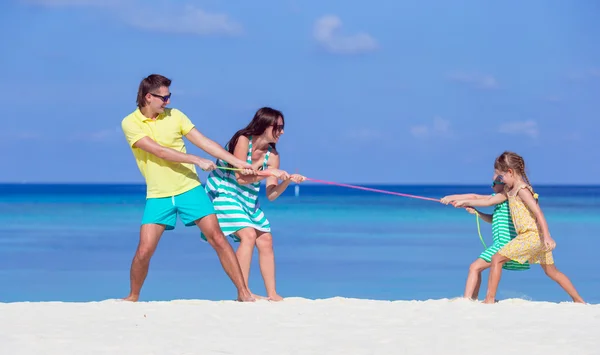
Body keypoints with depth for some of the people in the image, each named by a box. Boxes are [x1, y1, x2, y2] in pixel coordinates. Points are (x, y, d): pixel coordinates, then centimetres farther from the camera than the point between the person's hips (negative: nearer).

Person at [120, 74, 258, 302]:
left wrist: (238, 162, -3)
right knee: (144, 251, -8)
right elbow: (159, 151, -18)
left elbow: (204, 142, 3)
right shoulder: (130, 123, -7)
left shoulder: (174, 115, 3)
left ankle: (244, 293, -1)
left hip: (189, 189, 2)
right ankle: (132, 297, 16)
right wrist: (197, 161, -23)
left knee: (217, 239, -5)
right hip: (158, 196, -2)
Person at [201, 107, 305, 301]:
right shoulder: (243, 140, -19)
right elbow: (240, 178, -23)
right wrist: (268, 172, -27)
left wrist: (287, 181, -20)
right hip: (223, 193, -7)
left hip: (248, 200, 7)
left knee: (265, 240, 2)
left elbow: (271, 195, -5)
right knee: (249, 234, -22)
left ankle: (272, 294, 8)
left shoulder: (272, 155, -2)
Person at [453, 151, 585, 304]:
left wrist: (547, 236, -27)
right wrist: (466, 202, 29)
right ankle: (578, 300, 18)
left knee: (497, 258, -7)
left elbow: (538, 213, -20)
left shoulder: (522, 190, -12)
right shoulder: (510, 191, 17)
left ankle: (490, 299, -6)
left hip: (532, 235, -10)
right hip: (537, 238, 10)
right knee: (552, 271, 16)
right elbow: (490, 201, 26)